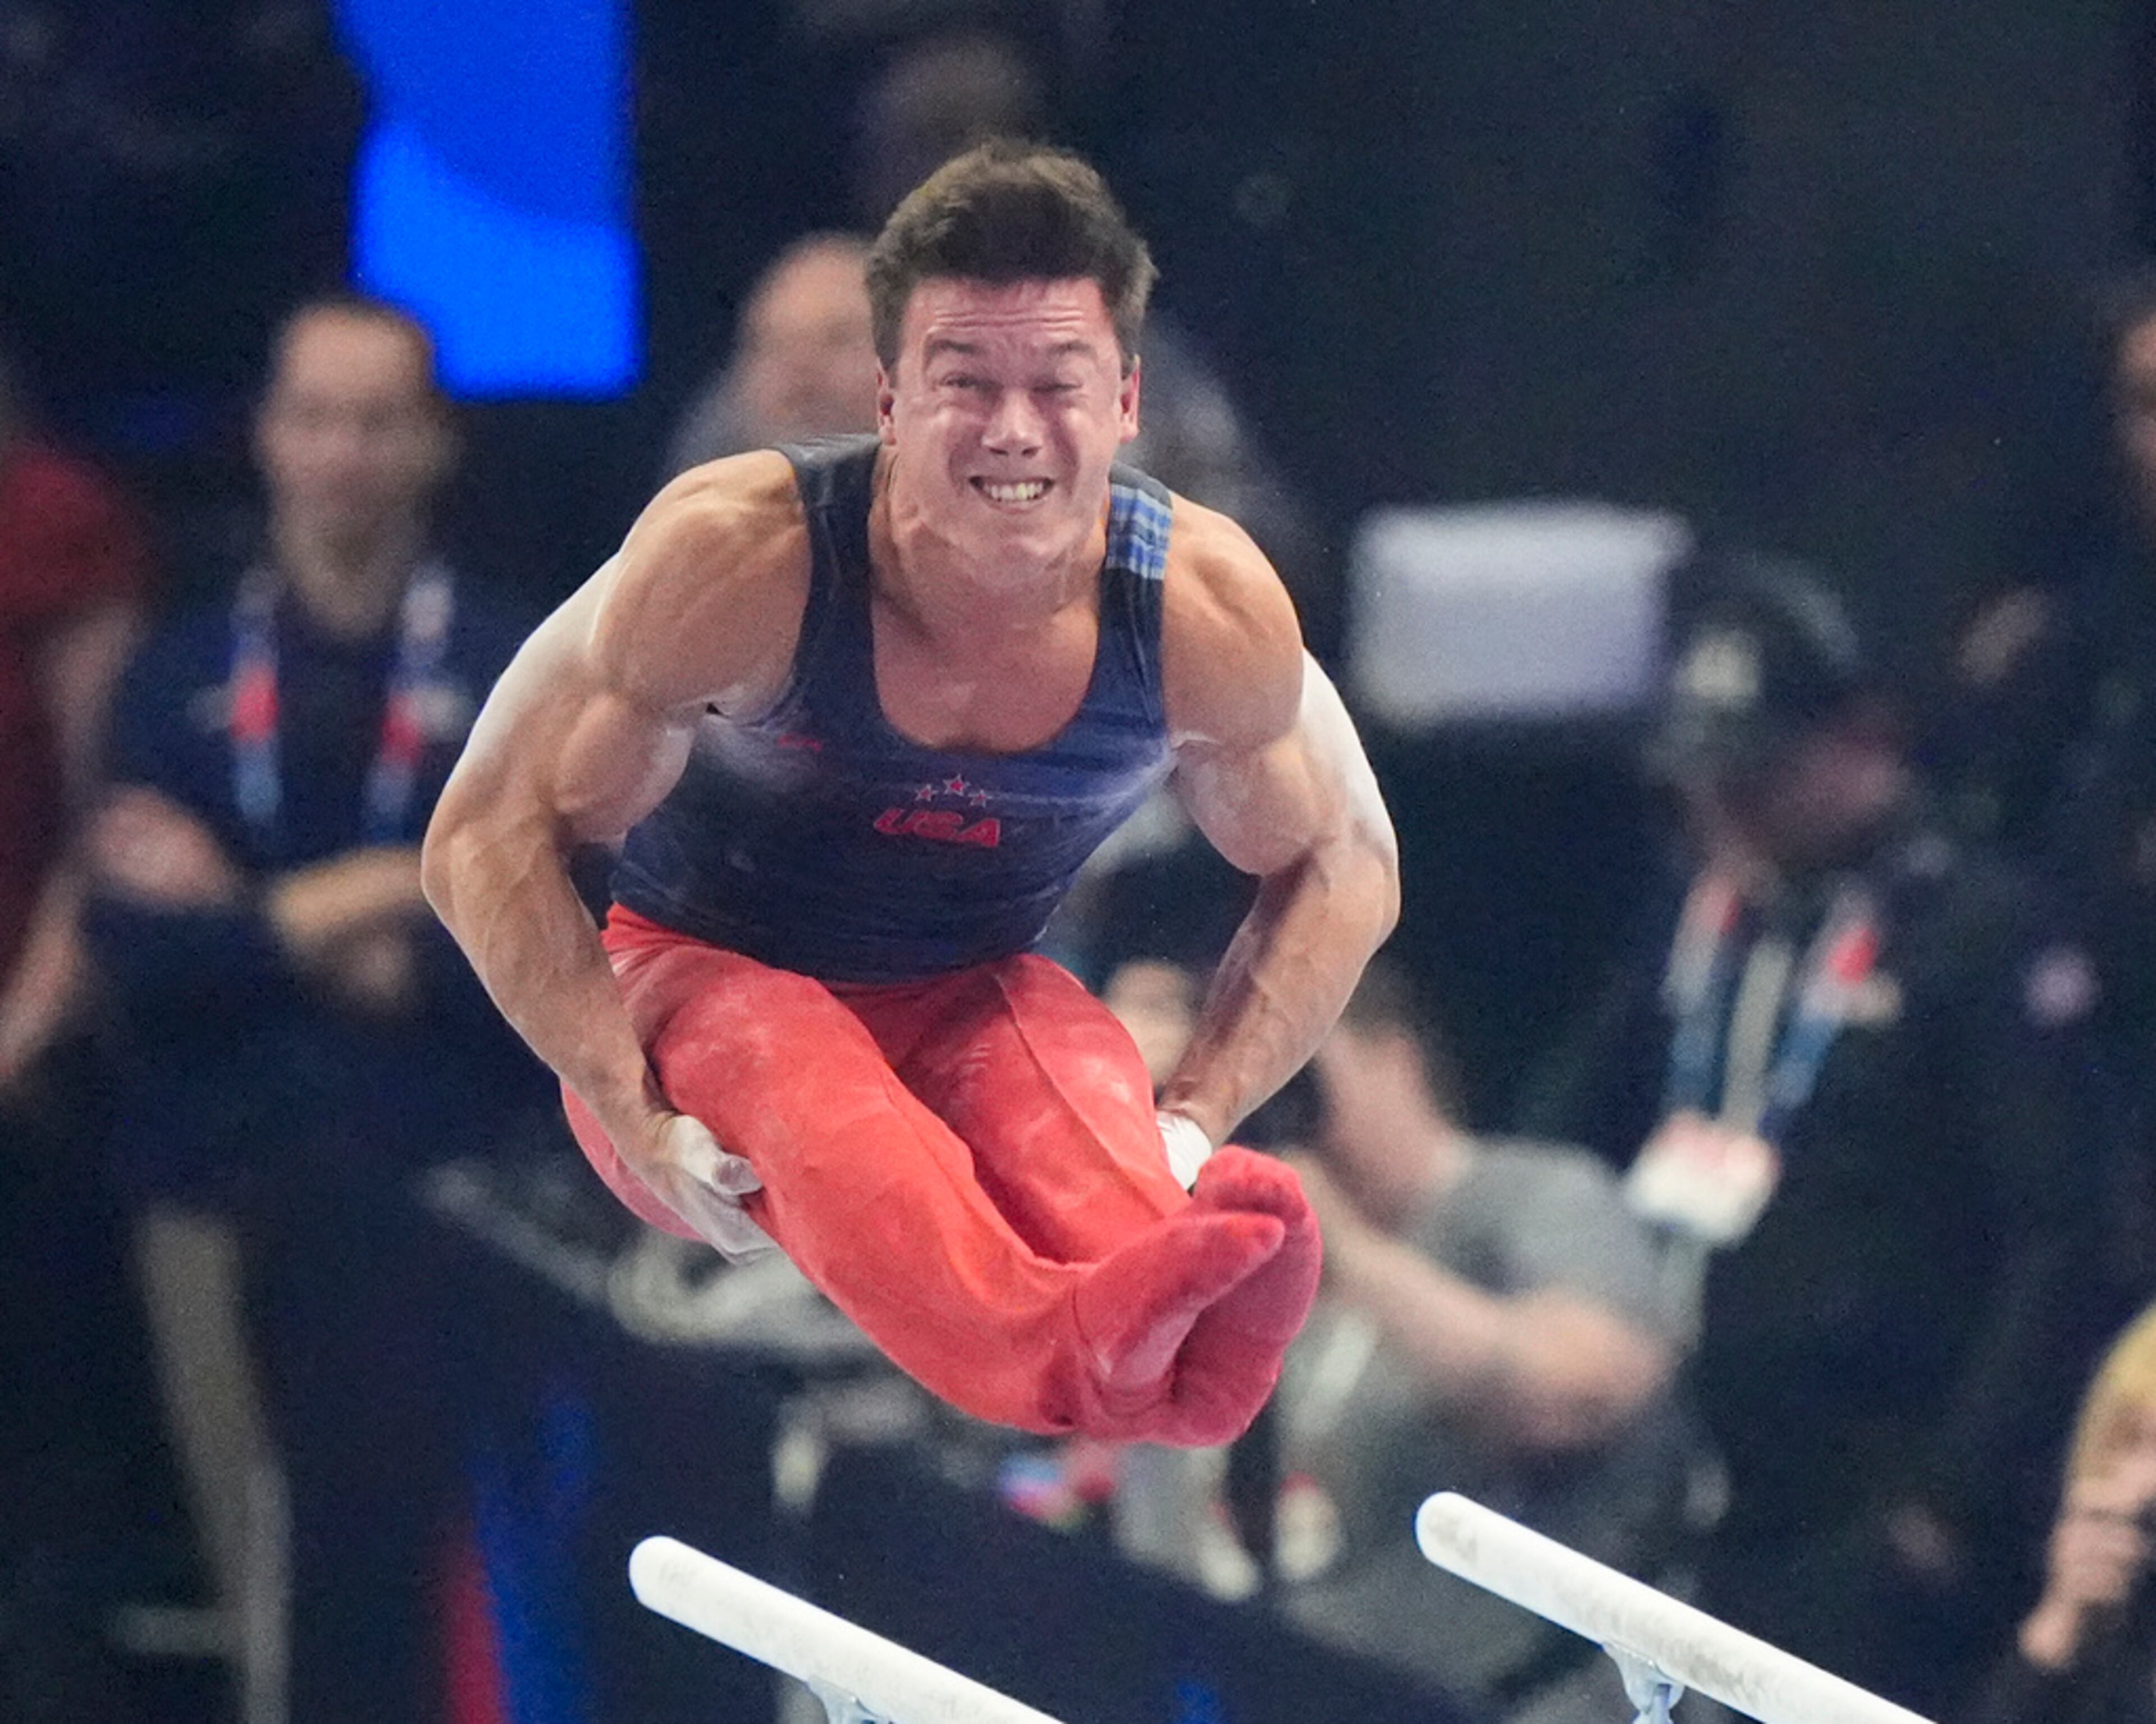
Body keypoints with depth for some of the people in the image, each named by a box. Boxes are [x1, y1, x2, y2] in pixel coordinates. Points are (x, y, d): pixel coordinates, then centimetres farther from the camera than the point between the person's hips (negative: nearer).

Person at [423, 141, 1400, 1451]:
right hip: (703, 987, -2)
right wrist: (635, 1123, -26)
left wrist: (1195, 1122, -13)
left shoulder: (1210, 606, -18)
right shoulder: (739, 556, -26)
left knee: (1076, 1082, -35)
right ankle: (1056, 1342, -71)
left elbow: (1344, 870, 1)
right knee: (798, 1074, -39)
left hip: (970, 1004, 2)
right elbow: (488, 838, -17)